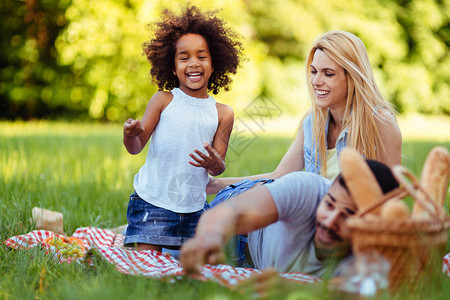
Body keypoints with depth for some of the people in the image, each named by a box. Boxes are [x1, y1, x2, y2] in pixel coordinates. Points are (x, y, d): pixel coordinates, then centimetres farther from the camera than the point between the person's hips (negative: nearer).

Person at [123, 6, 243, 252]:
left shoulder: (223, 114, 3)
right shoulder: (163, 100, -2)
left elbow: (219, 167, 3)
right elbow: (136, 148, -3)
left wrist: (215, 163, -21)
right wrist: (130, 134, -26)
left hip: (194, 206, 3)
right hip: (153, 201, -2)